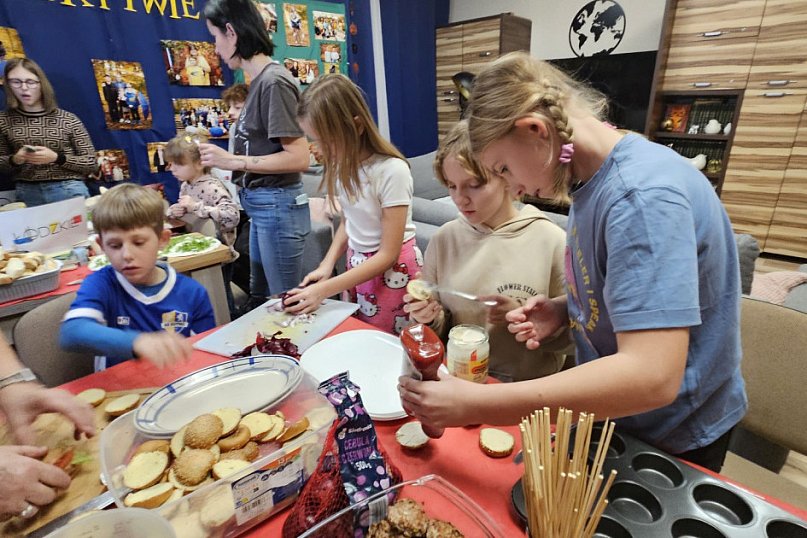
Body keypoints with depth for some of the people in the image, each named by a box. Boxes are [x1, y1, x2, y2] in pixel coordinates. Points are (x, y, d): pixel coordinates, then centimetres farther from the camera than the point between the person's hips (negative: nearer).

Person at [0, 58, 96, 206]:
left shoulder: (69, 120, -1)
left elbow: (91, 163, -1)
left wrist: (56, 158, -14)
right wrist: (14, 160, -8)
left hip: (69, 190, -2)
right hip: (26, 193, 2)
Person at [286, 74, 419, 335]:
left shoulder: (391, 170, -24)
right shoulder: (342, 165, -4)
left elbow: (389, 254, -20)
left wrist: (324, 289, -20)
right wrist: (327, 264, -5)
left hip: (392, 269, -6)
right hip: (357, 265, 6)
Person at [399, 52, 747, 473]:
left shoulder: (642, 194, -30)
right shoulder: (593, 180, -2)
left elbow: (652, 377, -37)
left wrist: (475, 404, -35)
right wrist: (563, 309, -9)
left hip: (673, 438, -7)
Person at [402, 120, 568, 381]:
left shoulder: (551, 241, -10)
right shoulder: (444, 239, 0)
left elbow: (567, 334, -2)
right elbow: (441, 329, 8)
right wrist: (433, 317, -12)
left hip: (527, 384, 0)